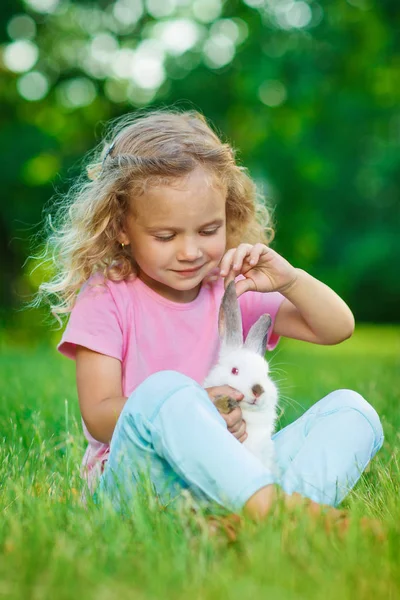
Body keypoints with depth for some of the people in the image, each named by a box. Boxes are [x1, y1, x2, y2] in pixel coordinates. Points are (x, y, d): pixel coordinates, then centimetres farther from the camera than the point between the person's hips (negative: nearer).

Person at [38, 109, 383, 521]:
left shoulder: (235, 290, 11)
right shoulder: (105, 297, -2)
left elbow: (337, 329, 11)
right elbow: (98, 417, -10)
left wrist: (289, 280, -9)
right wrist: (187, 413, -28)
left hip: (228, 471, 5)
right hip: (137, 476, -4)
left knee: (352, 409, -12)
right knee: (167, 388, -34)